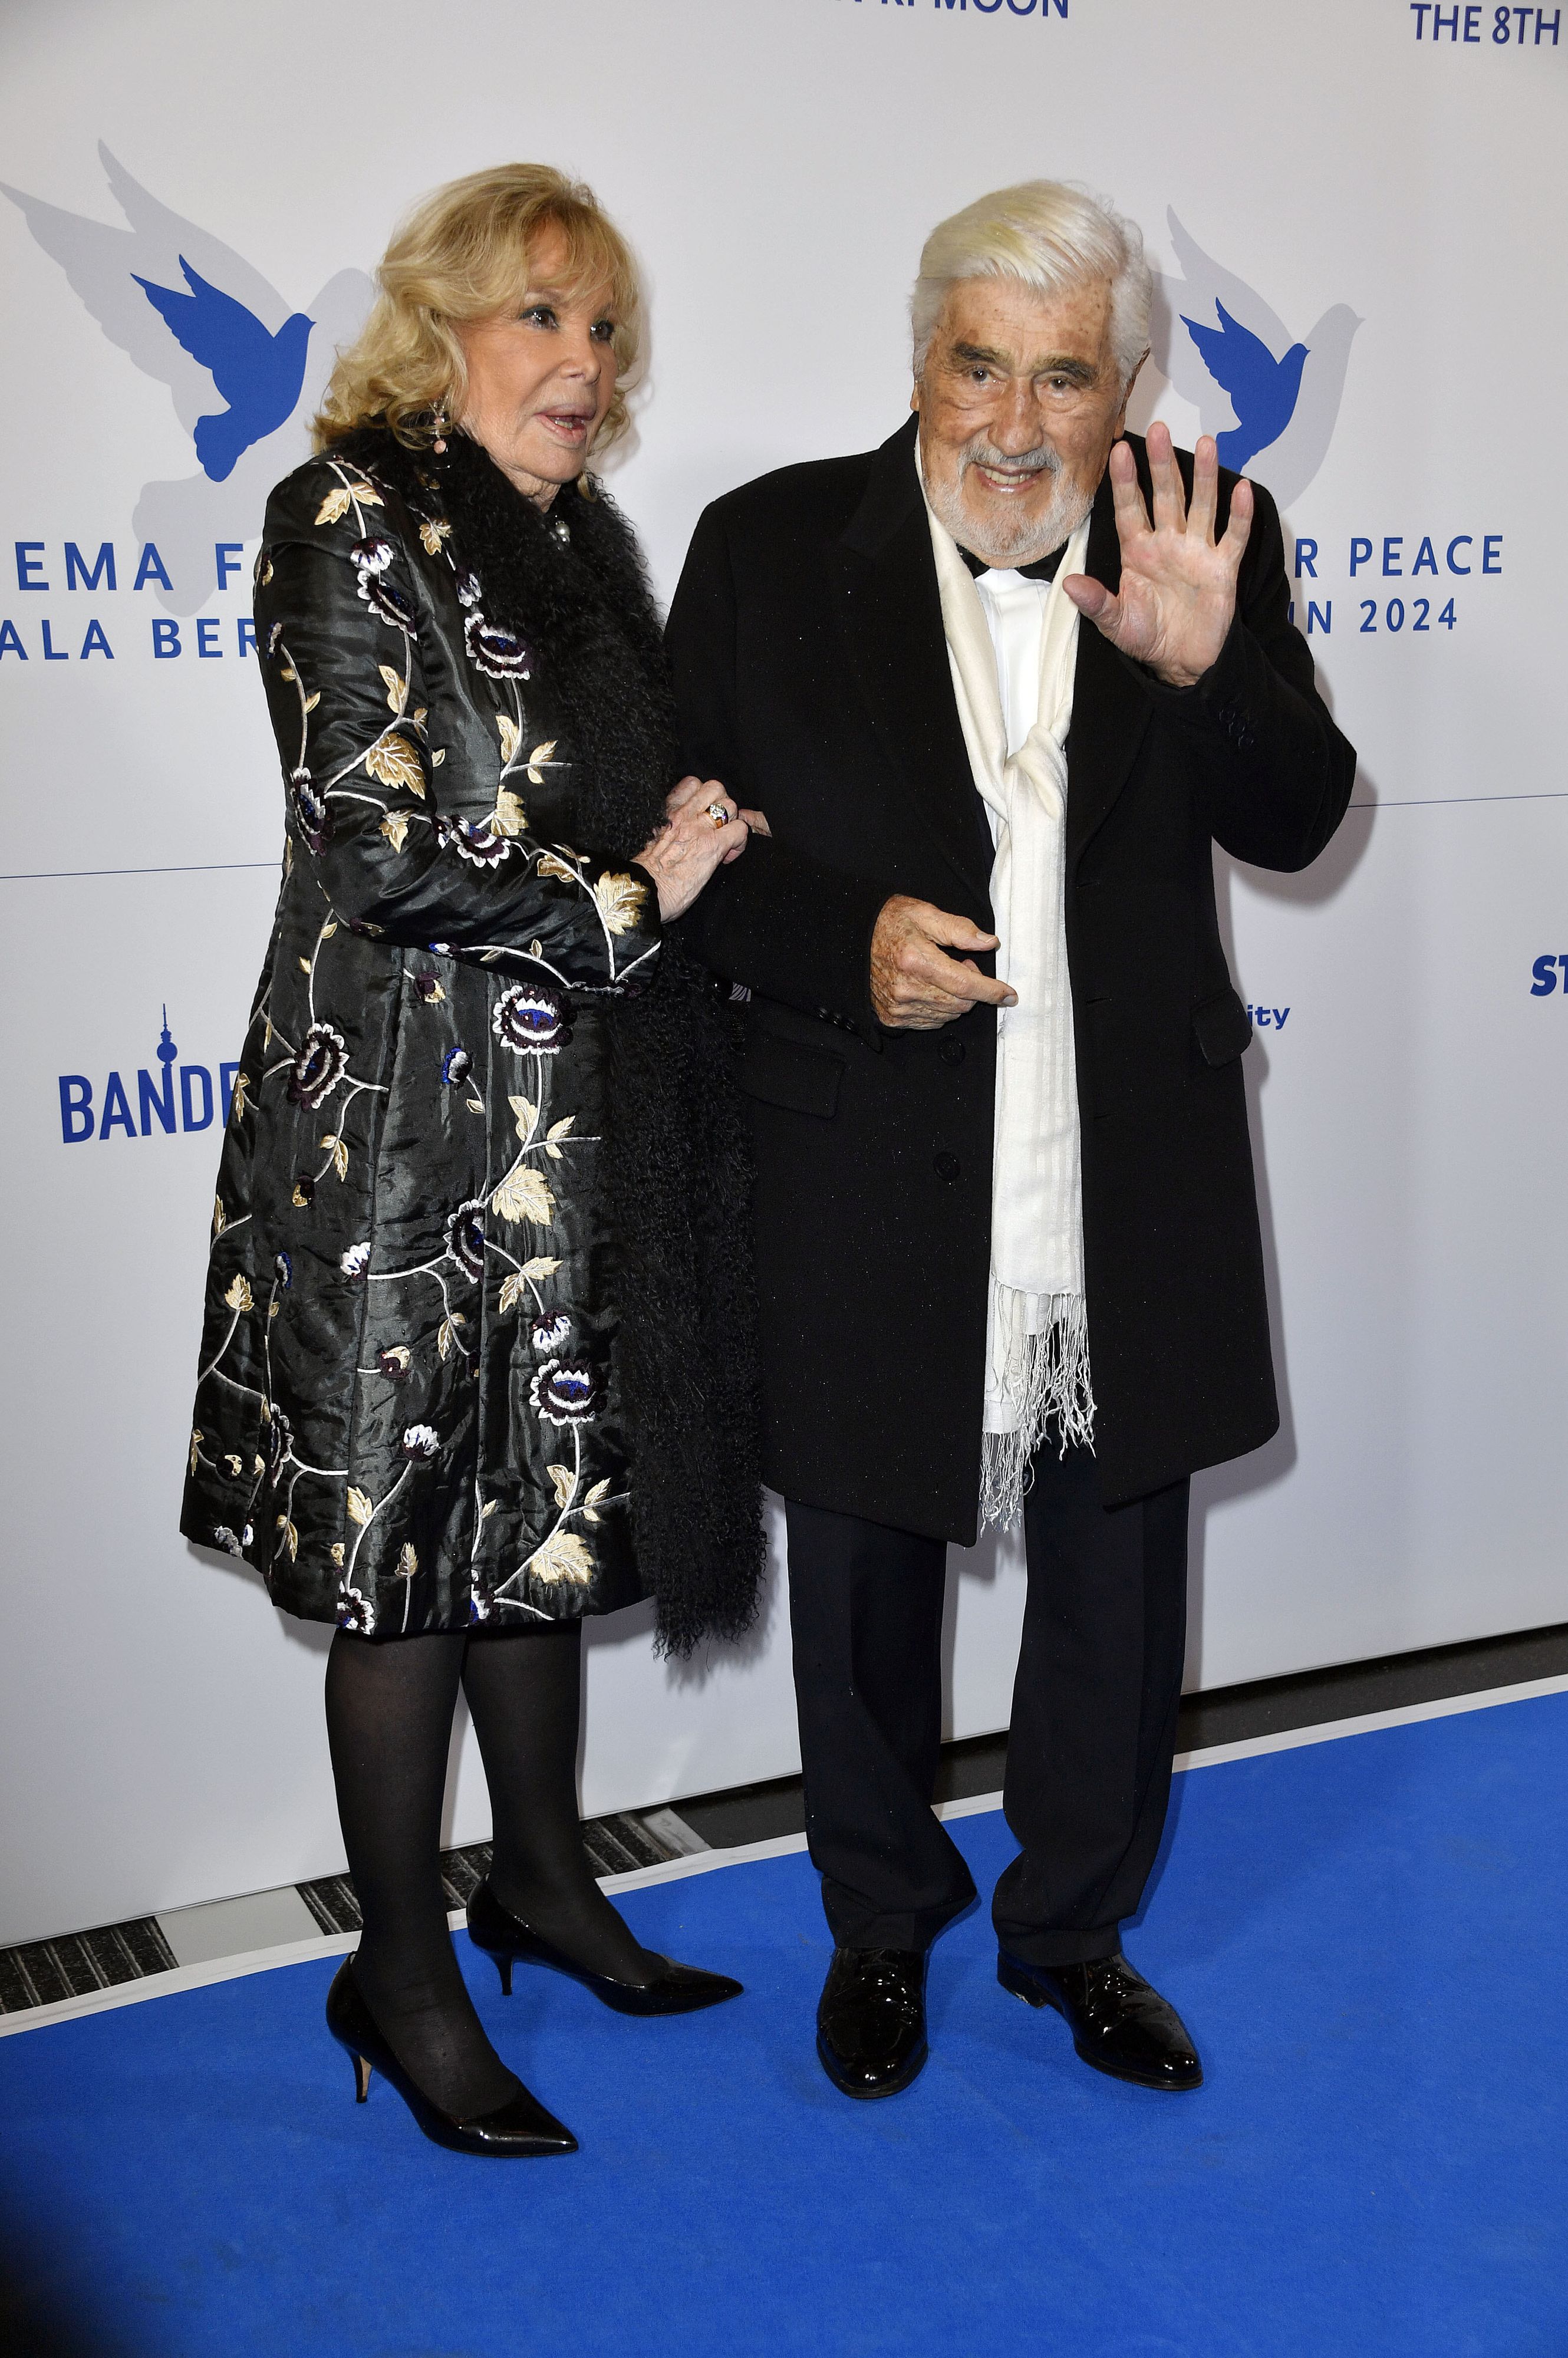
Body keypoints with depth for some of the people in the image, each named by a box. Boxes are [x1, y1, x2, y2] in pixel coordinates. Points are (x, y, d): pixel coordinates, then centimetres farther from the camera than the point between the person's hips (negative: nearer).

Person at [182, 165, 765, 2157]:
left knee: (550, 1507, 17)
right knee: (409, 1538, 3)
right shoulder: (351, 519, -10)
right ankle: (401, 1972, 19)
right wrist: (629, 896, -11)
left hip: (577, 1115, 8)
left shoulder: (579, 535, 14)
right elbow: (383, 853, -18)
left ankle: (542, 1877, 35)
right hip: (408, 1114, -8)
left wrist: (695, 845, 1)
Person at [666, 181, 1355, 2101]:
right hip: (871, 1198, -1)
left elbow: (1297, 826, -7)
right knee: (865, 1582, 16)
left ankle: (1073, 1926, 41)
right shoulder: (771, 547, -5)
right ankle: (880, 1924, 41)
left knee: (1117, 1585, 17)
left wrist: (1207, 667, -25)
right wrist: (843, 941, -20)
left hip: (1135, 1202, 2)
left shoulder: (1205, 541, -1)